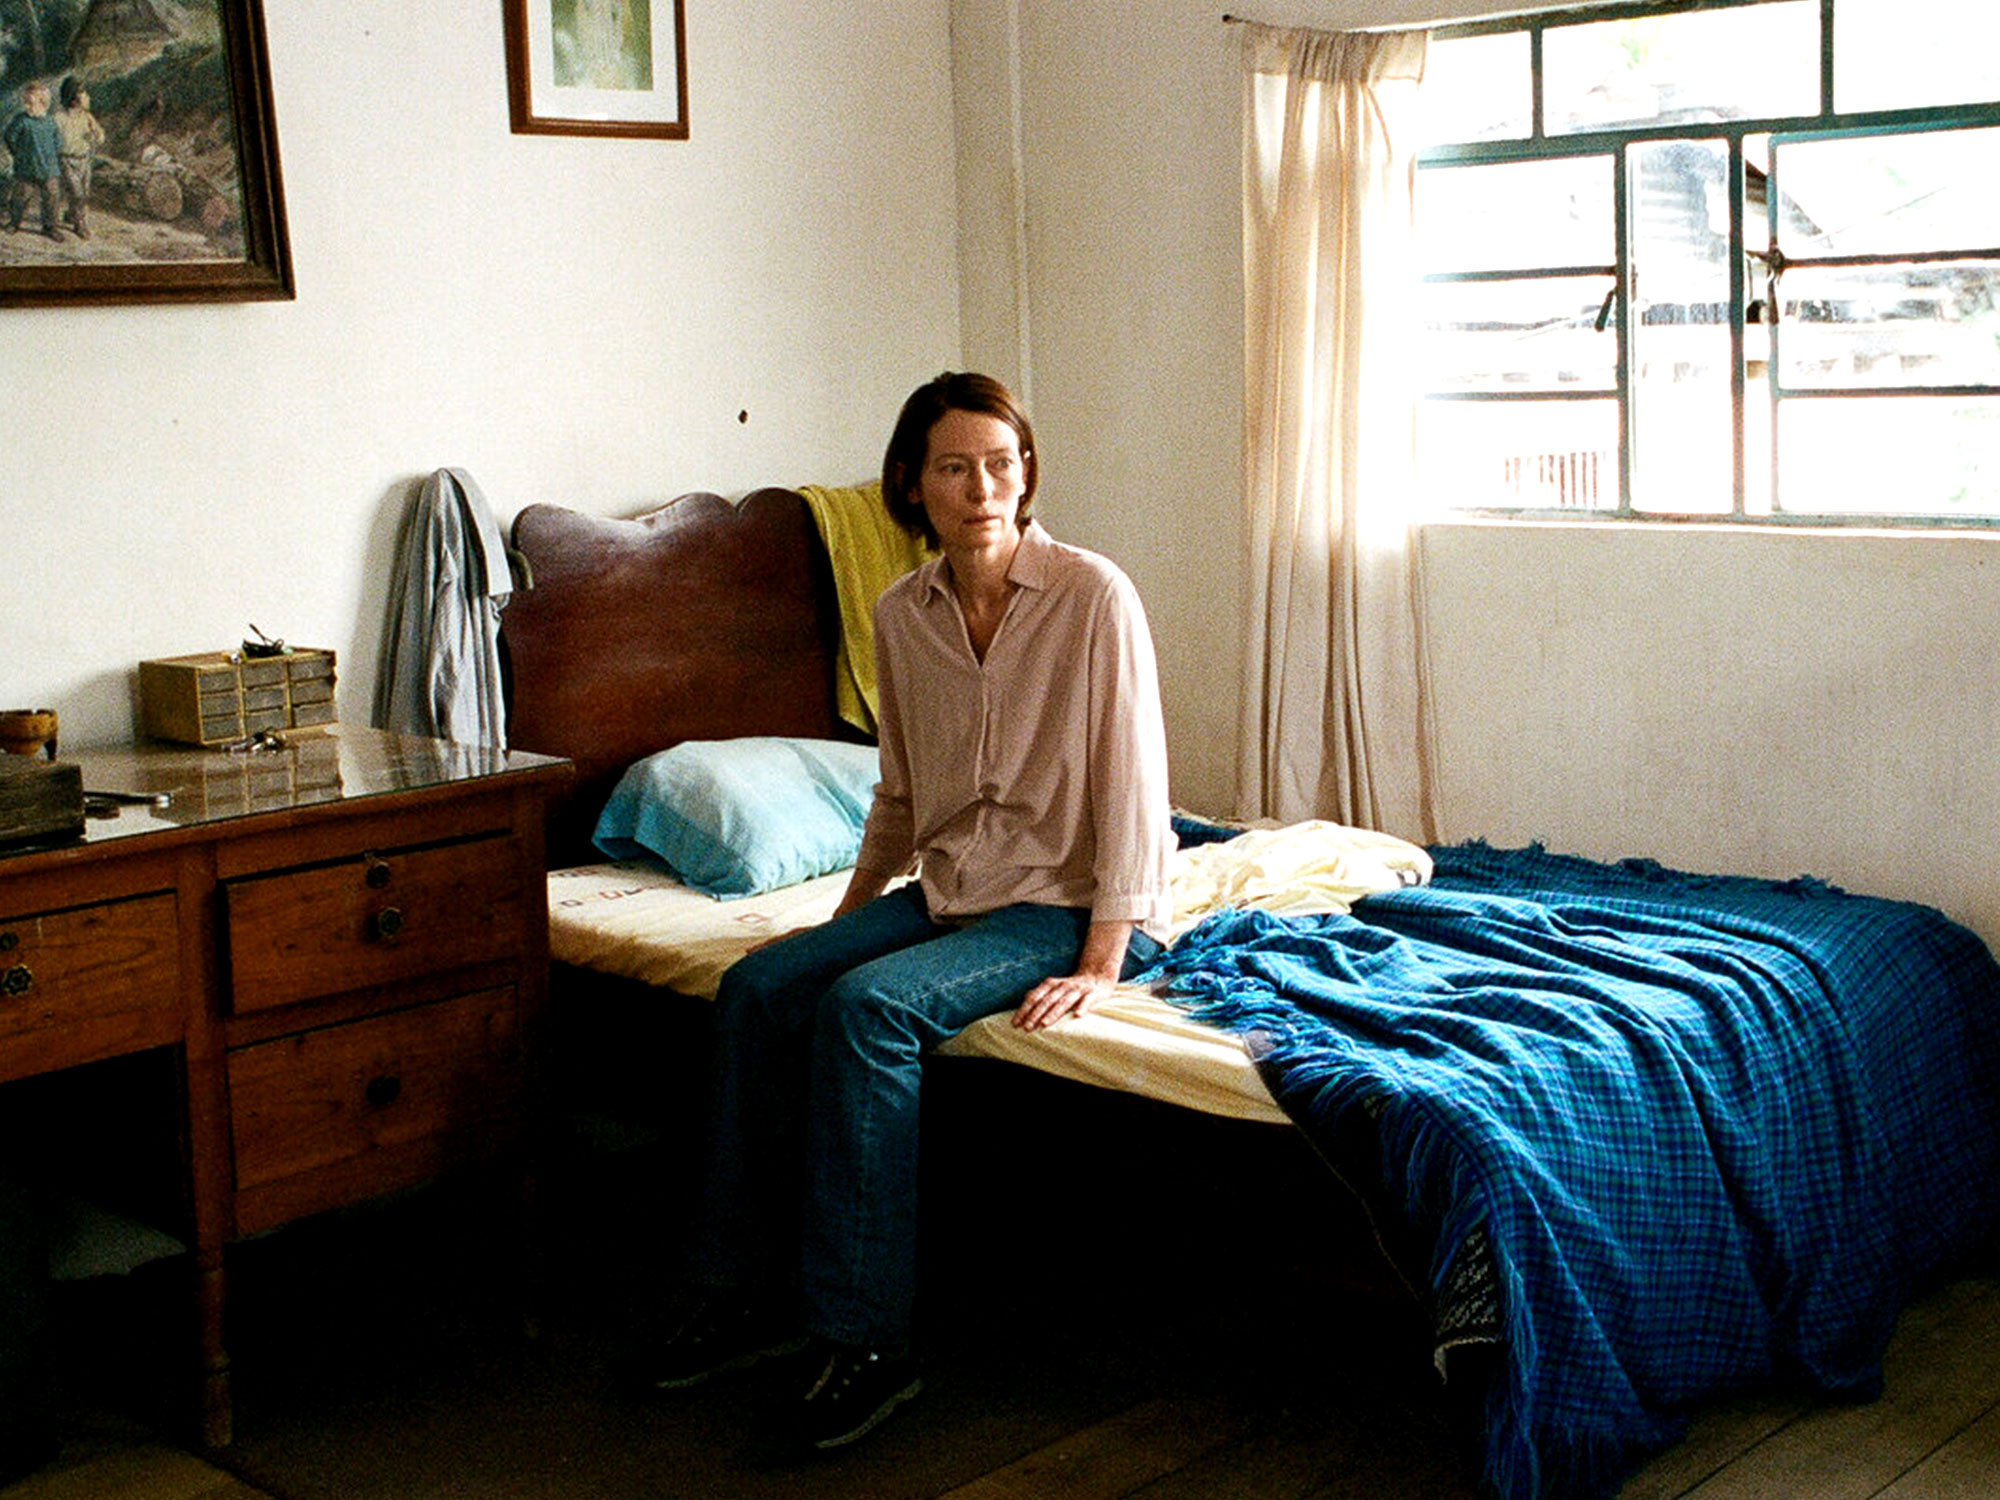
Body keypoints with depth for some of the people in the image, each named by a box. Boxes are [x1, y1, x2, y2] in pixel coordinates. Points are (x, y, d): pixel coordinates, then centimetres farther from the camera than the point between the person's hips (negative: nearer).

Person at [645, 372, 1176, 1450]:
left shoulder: (1092, 597, -14)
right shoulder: (901, 615, 5)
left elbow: (1132, 785, -15)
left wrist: (1101, 965, -19)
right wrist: (847, 919, 14)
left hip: (1073, 902, -7)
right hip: (951, 890, 7)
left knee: (868, 1007, -28)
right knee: (758, 987, -13)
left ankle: (864, 1339, -21)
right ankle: (747, 1296, -4)